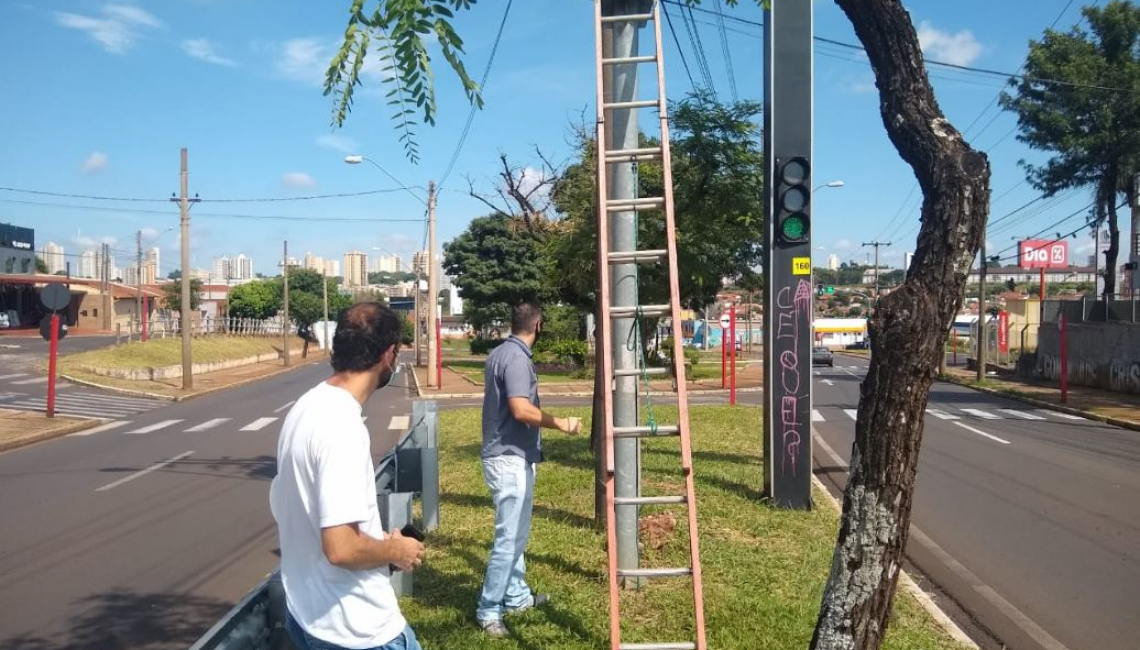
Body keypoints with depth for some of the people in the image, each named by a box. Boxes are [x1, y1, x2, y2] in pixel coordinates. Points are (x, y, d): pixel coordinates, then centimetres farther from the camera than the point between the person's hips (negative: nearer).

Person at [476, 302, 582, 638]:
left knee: (516, 533, 19)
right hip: (511, 459, -10)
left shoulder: (501, 353, 12)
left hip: (507, 456, 10)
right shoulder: (517, 357, -18)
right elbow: (521, 409, -27)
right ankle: (489, 611, 4)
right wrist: (560, 423, -17)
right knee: (509, 537, -4)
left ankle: (516, 596, 31)